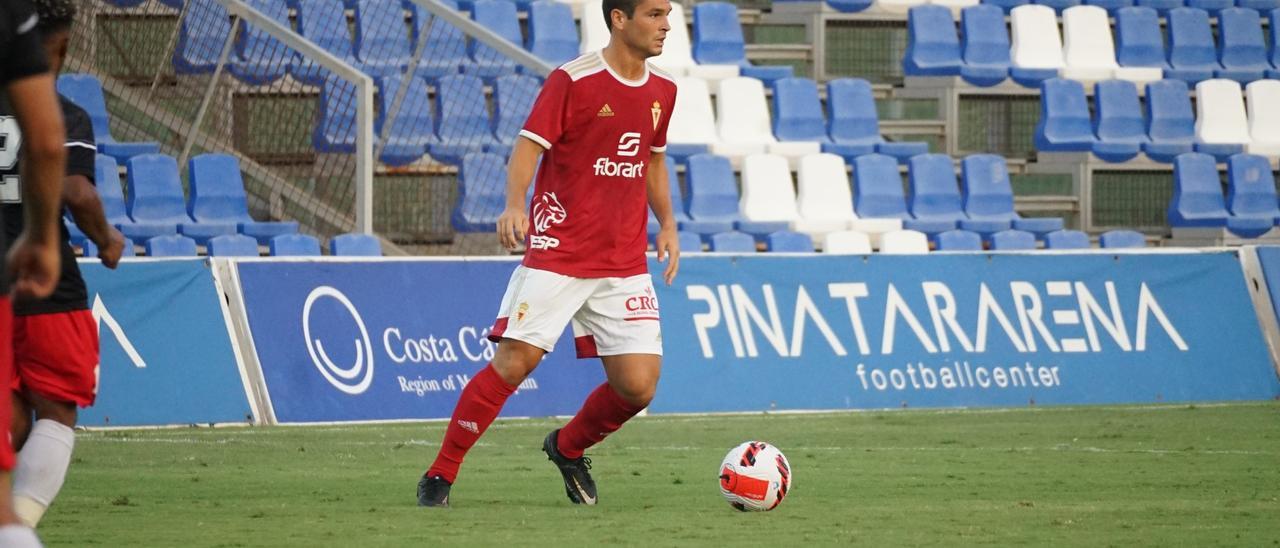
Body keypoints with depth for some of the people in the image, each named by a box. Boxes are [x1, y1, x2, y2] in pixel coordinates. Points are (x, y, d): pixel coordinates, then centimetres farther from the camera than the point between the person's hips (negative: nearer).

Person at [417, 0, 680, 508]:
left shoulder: (662, 90, 9)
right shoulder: (572, 80, -10)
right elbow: (528, 145, -14)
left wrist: (667, 225, 15)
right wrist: (514, 205, -31)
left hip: (625, 265, 5)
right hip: (558, 253, -5)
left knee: (638, 386, -4)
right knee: (514, 362, -13)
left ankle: (568, 447, 26)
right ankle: (440, 475, 0)